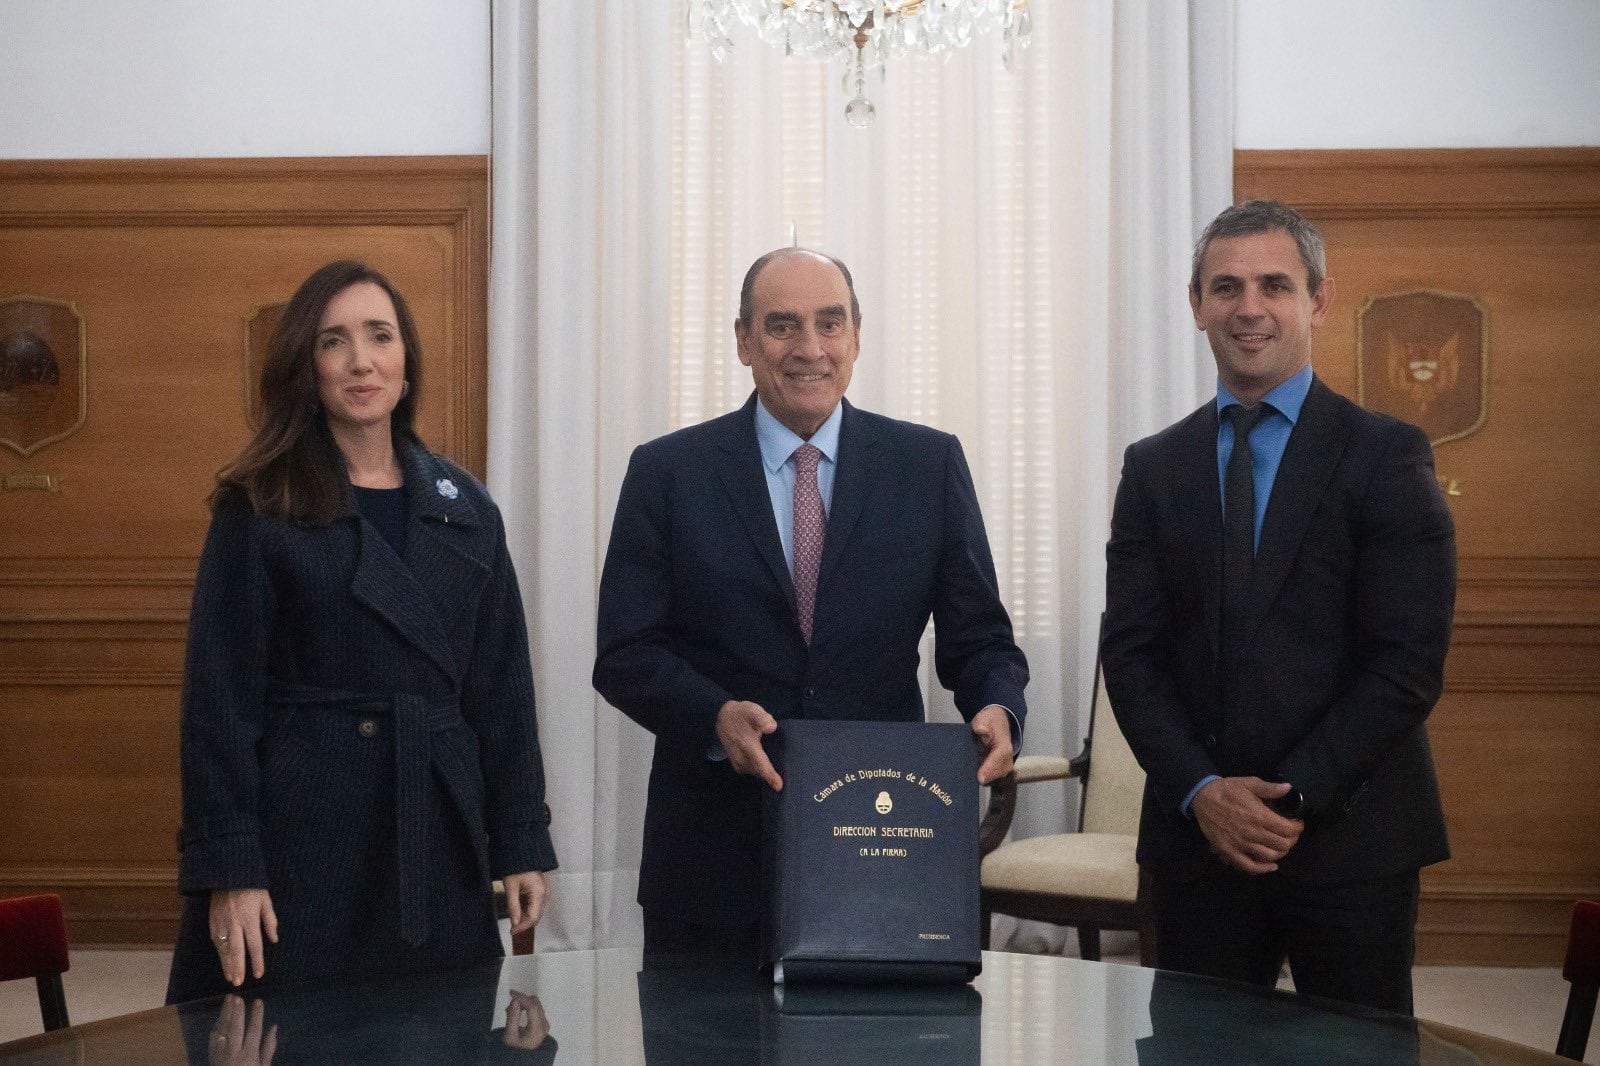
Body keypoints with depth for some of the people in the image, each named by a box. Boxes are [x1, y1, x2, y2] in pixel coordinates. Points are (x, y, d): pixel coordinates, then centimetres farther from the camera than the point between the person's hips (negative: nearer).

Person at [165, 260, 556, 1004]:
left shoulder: (466, 509, 10)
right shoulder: (260, 511, -2)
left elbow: (502, 690, 11)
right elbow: (219, 699, -5)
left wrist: (521, 844, 7)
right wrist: (228, 868, -11)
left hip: (439, 848, 4)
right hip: (300, 841, -4)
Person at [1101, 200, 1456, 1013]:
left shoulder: (1387, 456, -1)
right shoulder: (1154, 467, 10)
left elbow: (1408, 661, -7)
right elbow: (1130, 651, 4)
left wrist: (1298, 795, -12)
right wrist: (1201, 792, -9)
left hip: (1350, 834, -2)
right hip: (1196, 834, 3)